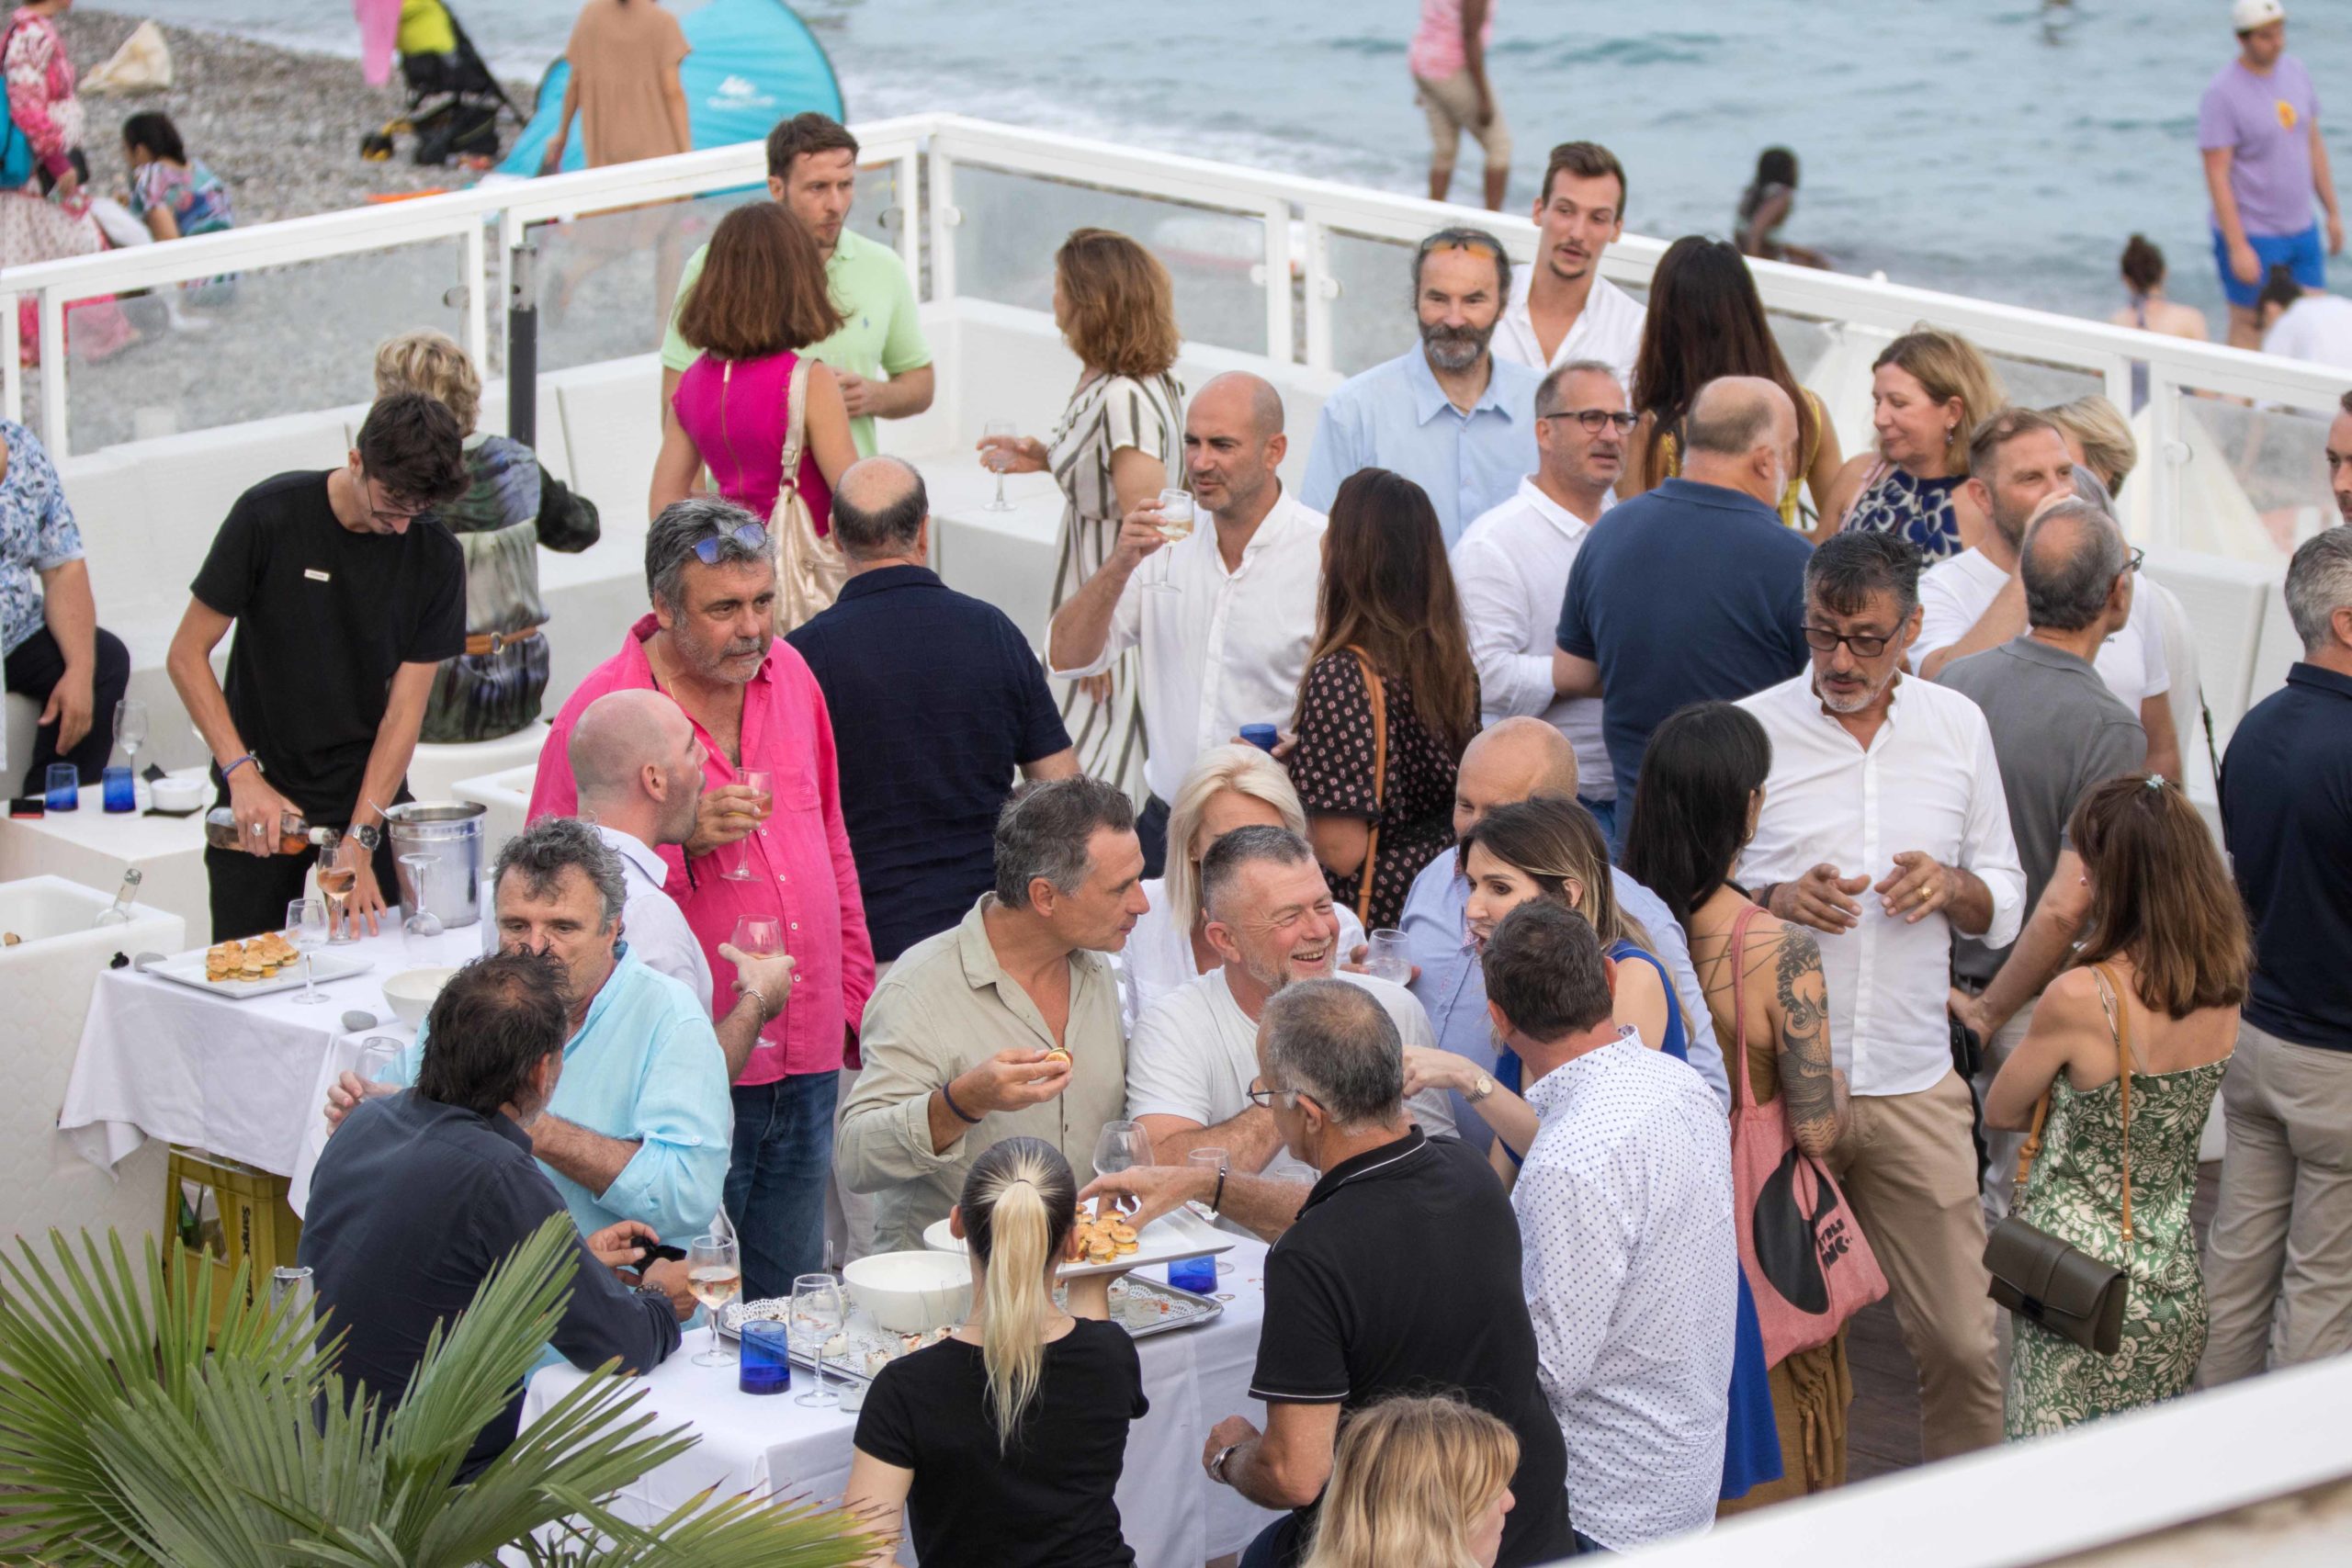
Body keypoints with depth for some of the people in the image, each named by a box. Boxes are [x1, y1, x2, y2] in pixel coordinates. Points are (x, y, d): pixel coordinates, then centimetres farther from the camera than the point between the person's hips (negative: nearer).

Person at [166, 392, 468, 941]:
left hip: (368, 791, 1)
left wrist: (360, 840, -17)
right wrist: (242, 774, -17)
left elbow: (404, 710, -8)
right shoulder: (270, 516, -13)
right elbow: (186, 655, -8)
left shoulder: (435, 557, -8)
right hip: (260, 791, -1)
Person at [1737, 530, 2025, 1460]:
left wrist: (1951, 886, -8)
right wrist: (1776, 901, -15)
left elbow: (2005, 905, 14)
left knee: (1959, 1339, 0)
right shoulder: (1751, 730, 0)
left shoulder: (1957, 728, 8)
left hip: (1913, 1083, 2)